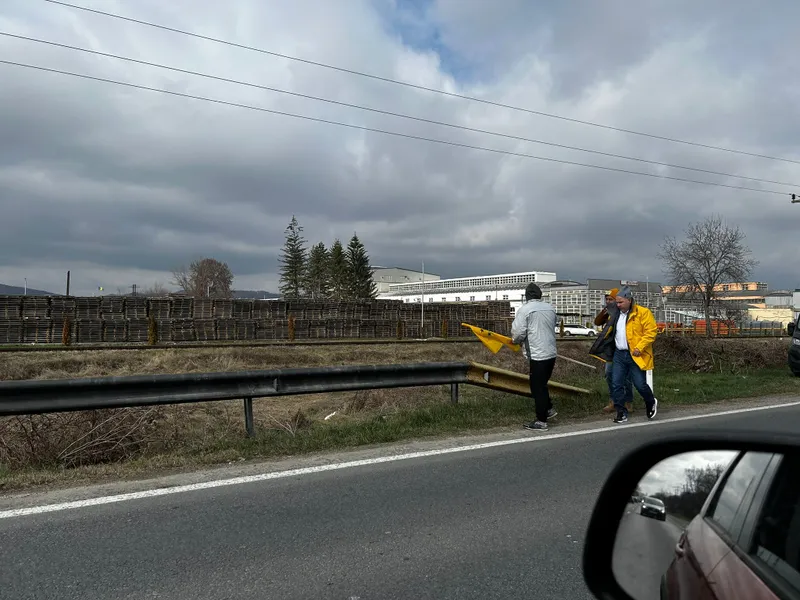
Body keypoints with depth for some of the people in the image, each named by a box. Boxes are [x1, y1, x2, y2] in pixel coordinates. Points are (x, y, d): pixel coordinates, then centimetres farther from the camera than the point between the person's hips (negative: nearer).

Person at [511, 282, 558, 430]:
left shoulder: (525, 309, -11)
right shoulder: (550, 308, 8)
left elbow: (518, 333, -13)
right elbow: (552, 329, 15)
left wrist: (515, 340, 9)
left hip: (537, 355, -7)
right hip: (551, 353, 7)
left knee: (538, 387, 1)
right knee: (542, 384, 23)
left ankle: (541, 421, 6)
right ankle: (549, 409, 27)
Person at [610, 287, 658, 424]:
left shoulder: (643, 313, -7)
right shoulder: (617, 314, 13)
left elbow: (651, 332, -12)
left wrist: (639, 348, -19)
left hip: (636, 356, -6)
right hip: (619, 354, 6)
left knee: (640, 384, 0)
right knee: (617, 384, -1)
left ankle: (651, 403, 31)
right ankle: (621, 413, 8)